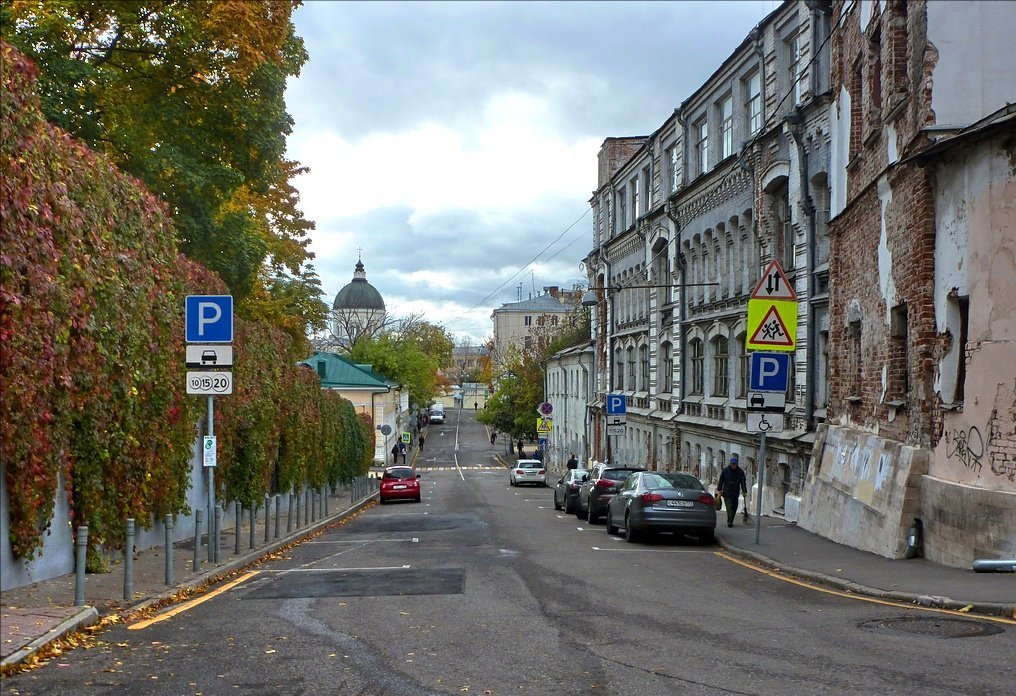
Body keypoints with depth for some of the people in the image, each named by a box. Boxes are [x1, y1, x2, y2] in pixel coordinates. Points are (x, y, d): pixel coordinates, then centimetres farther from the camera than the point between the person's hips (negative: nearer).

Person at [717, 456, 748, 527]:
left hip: (735, 493, 3)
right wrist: (719, 489, -2)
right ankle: (730, 522, -18)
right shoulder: (725, 470, -2)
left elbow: (743, 482, 5)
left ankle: (730, 521, 17)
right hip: (727, 493, -3)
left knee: (734, 508, 6)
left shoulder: (740, 472, 3)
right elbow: (721, 480, 4)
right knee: (729, 507, -14)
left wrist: (745, 491, -2)